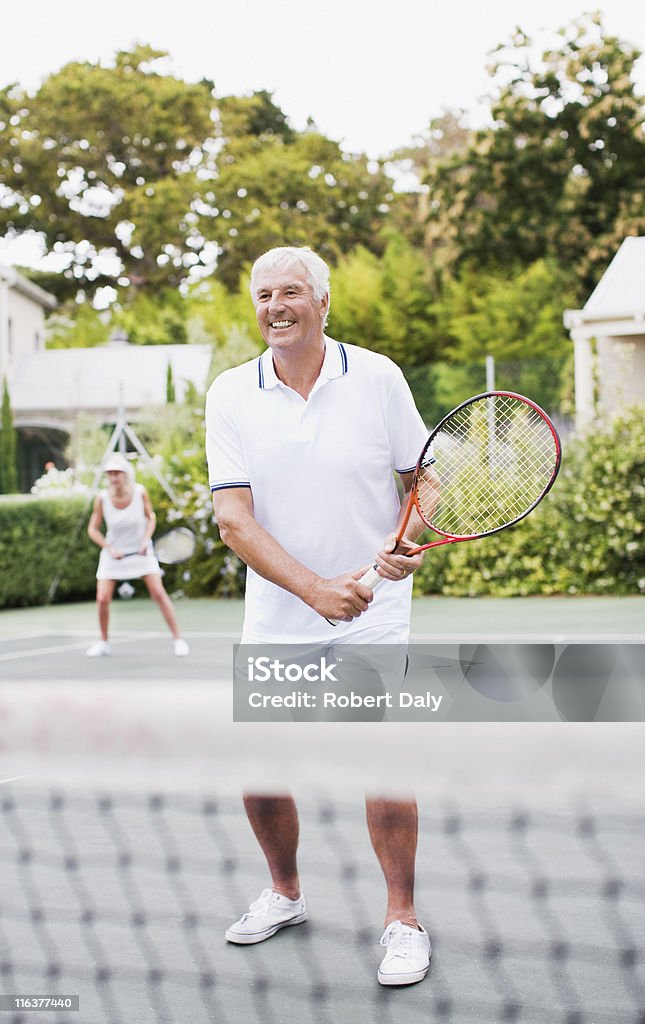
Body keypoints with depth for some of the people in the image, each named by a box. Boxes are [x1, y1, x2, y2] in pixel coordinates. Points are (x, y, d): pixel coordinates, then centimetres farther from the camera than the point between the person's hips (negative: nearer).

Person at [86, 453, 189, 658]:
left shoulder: (140, 492, -17)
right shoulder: (102, 498, -17)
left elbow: (151, 517, 0)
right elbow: (93, 529, -6)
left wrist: (145, 540, -16)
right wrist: (110, 548, -18)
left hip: (141, 551, 0)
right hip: (113, 552, 1)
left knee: (158, 593, -10)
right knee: (102, 599, -7)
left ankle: (178, 639, 1)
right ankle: (104, 642, 16)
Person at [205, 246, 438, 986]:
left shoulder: (376, 376, -5)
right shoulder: (230, 394, -4)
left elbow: (421, 476, 4)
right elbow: (233, 516, -11)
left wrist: (410, 541, -18)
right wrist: (315, 587, -23)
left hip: (372, 615, -2)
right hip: (274, 619, 2)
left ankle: (403, 920, 8)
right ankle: (284, 894, 33)